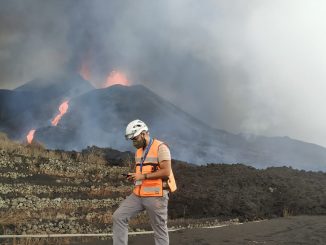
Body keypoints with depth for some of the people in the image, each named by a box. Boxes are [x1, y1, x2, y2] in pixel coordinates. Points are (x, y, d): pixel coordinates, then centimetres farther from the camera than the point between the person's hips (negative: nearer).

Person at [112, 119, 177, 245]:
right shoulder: (139, 151, 16)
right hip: (138, 194, 8)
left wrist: (143, 176, -18)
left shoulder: (160, 147, -10)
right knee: (118, 217, -3)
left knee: (160, 230, 2)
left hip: (156, 196, -8)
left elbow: (166, 172, -18)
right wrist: (134, 176, 4)